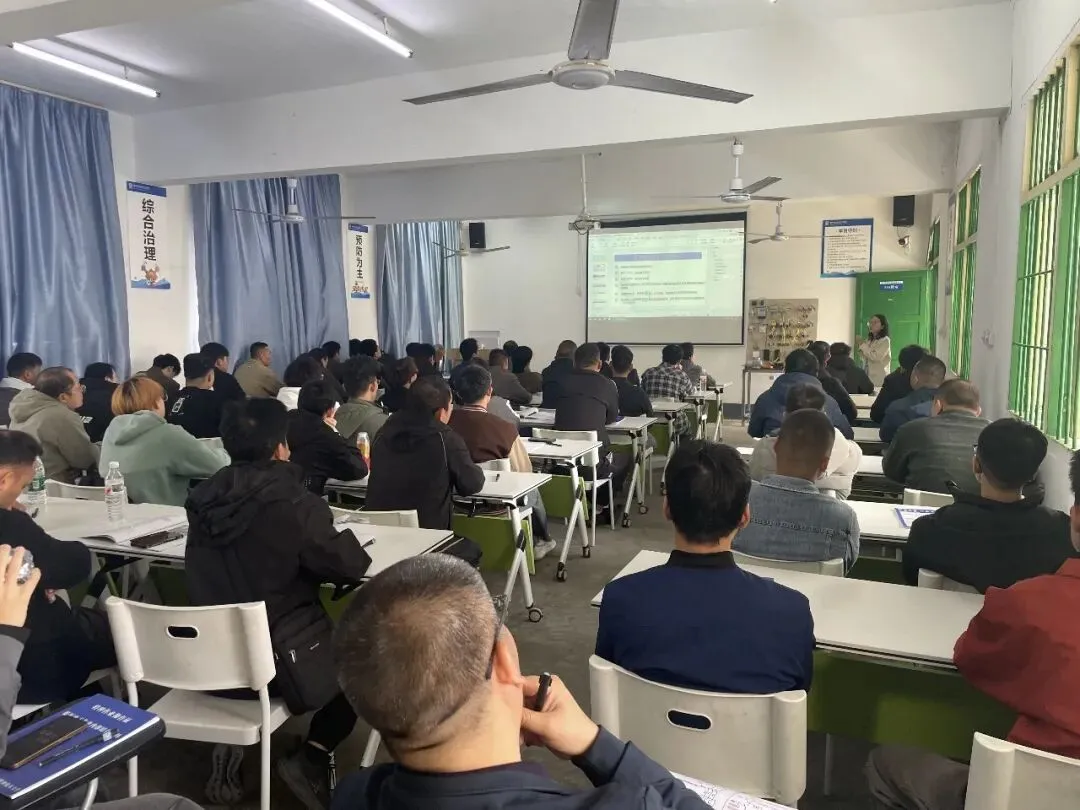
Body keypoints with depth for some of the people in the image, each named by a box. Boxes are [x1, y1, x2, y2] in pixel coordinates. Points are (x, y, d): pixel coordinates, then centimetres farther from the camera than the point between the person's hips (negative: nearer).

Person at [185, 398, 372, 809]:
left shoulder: (205, 498, -1)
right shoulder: (292, 500, -19)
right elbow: (349, 567, -12)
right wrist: (343, 539, 8)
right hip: (280, 655, -6)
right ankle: (312, 755, 5)